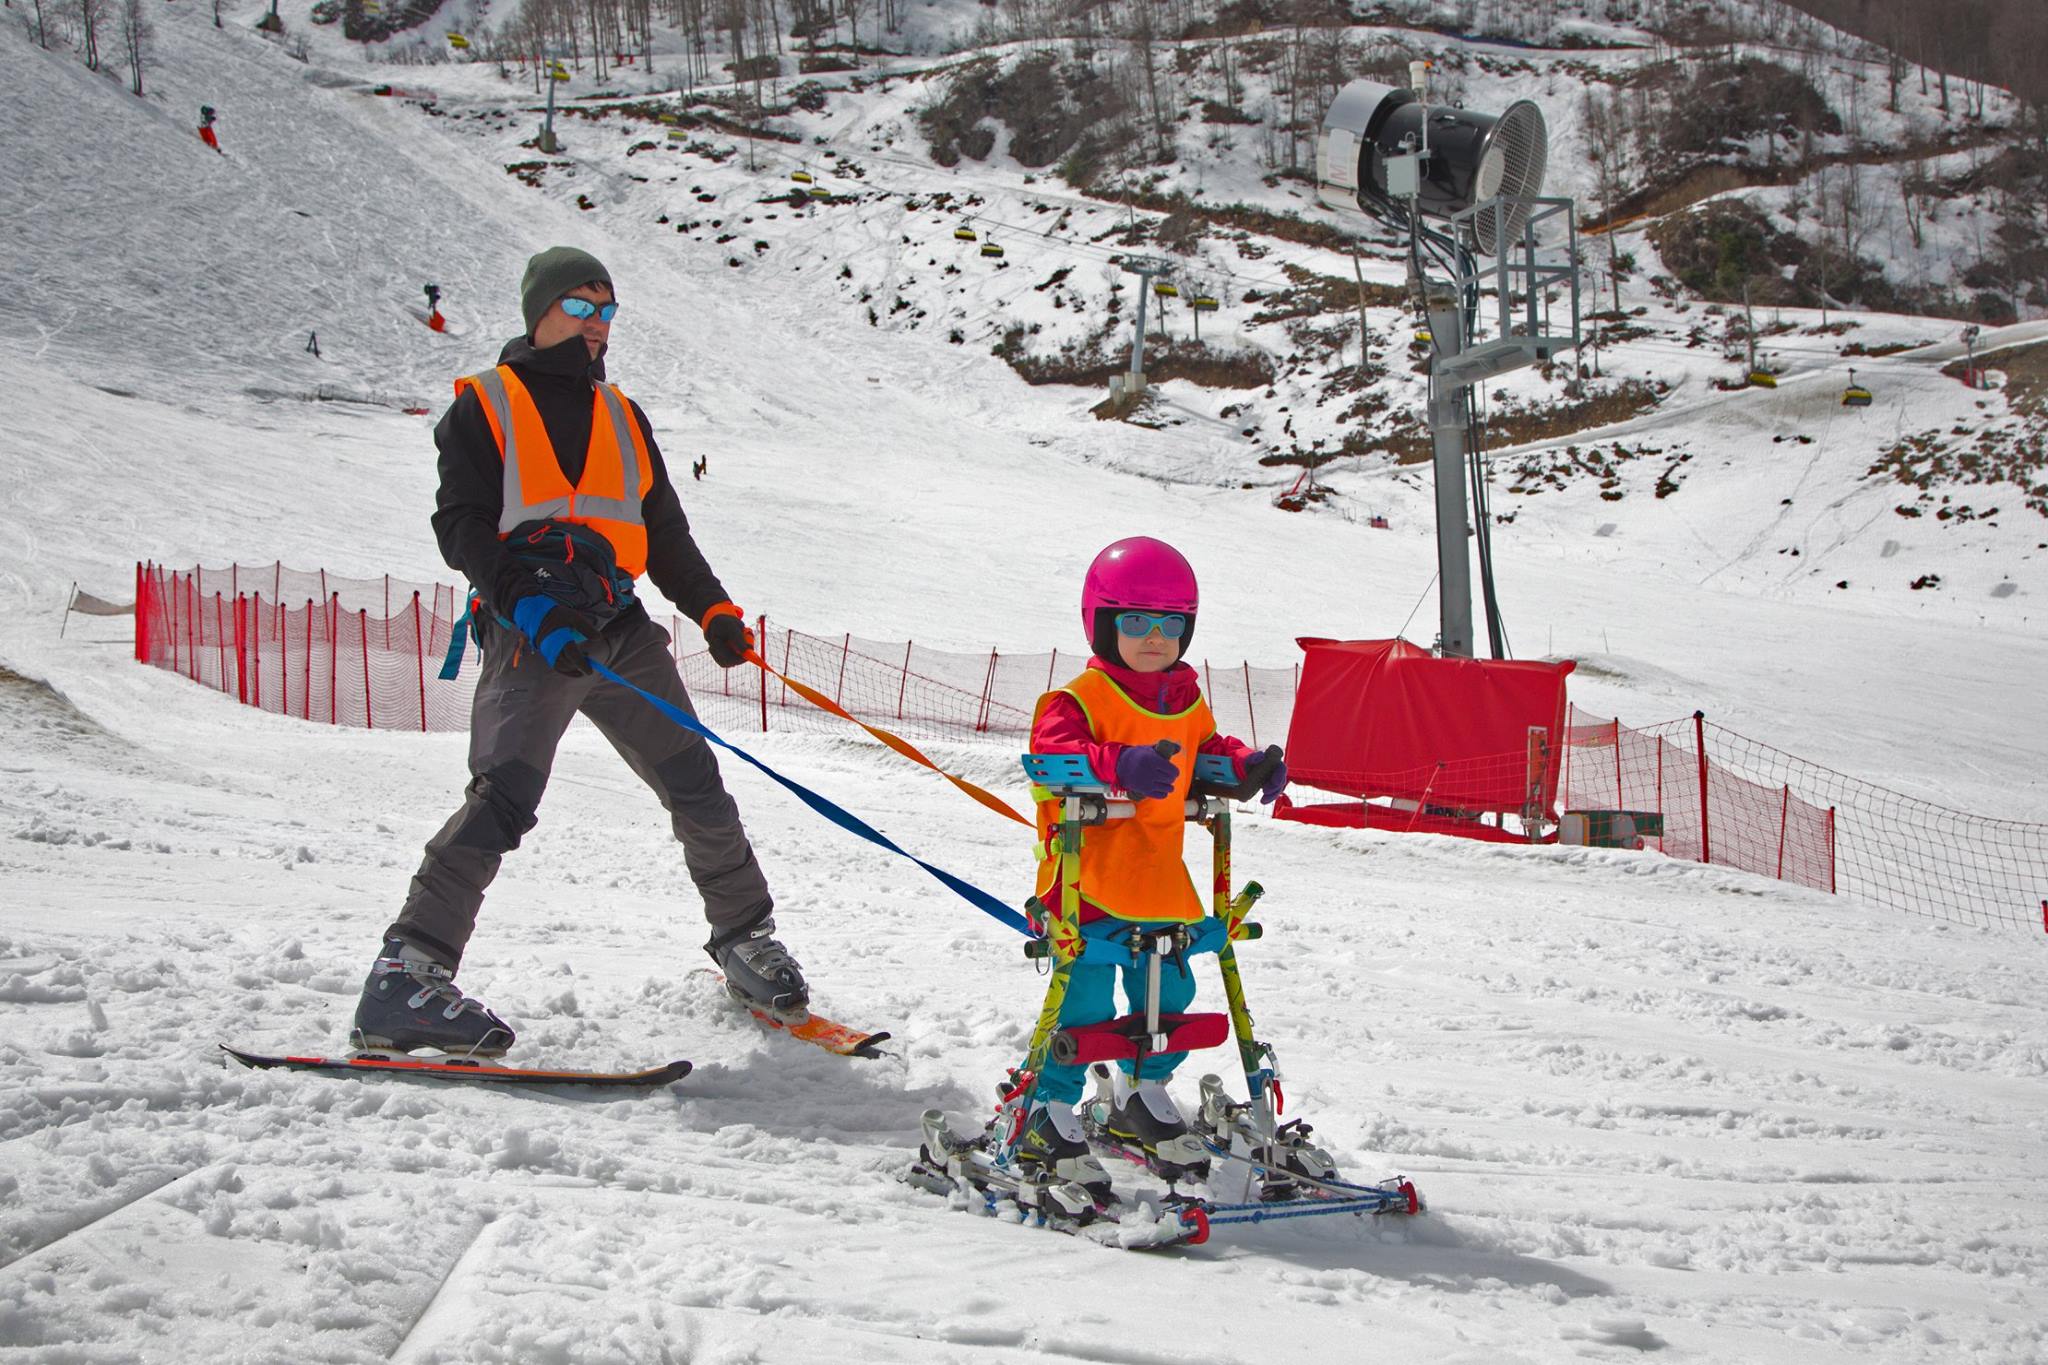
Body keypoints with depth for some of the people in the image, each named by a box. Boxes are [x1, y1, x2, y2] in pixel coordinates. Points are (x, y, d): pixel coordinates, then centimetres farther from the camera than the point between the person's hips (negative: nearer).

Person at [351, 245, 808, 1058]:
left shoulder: (622, 418, 25)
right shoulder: (483, 407, 8)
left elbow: (665, 533, 26)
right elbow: (462, 525, -3)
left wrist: (712, 610, 9)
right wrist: (528, 602, -19)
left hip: (621, 630, 6)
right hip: (529, 634, -6)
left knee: (695, 785, 2)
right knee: (505, 795, -22)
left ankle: (746, 943, 18)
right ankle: (408, 975, -24)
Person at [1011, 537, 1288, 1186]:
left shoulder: (1186, 700, 13)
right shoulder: (1080, 698, -11)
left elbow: (1205, 750, 28)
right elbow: (1051, 752, -26)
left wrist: (1246, 765, 7)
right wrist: (1117, 766, -42)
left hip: (1159, 884, 7)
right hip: (1088, 883, -7)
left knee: (1169, 993, 13)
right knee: (1085, 1000, -8)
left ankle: (1143, 1097, 34)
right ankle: (1049, 1114, 6)